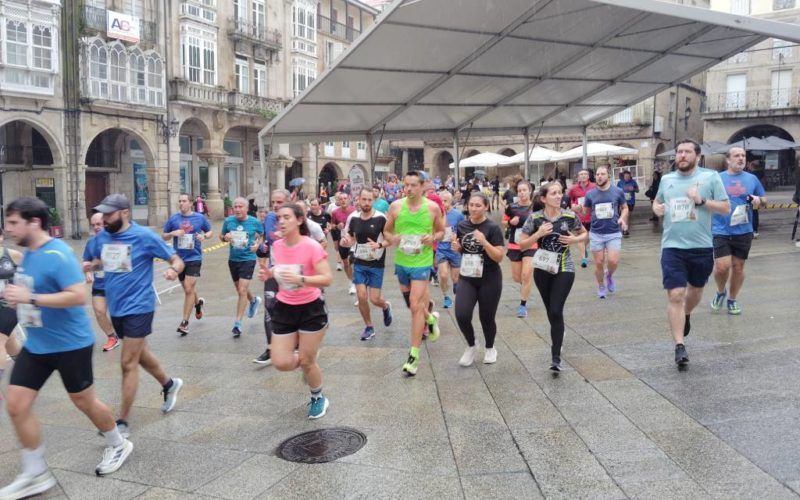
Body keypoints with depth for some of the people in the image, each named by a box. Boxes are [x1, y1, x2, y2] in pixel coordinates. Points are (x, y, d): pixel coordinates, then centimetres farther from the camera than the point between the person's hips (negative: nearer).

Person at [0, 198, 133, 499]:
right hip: (36, 345, 8)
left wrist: (30, 299, -30)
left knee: (83, 401, 9)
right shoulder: (27, 253, 6)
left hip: (70, 344, -8)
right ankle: (35, 475, 17)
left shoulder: (57, 254, -21)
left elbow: (78, 296, -29)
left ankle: (118, 446, 35)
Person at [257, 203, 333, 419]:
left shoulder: (311, 246, -19)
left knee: (306, 361, 3)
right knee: (281, 363, -2)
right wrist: (268, 274, -4)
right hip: (284, 308, 5)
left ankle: (318, 398, 32)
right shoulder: (276, 246, -2)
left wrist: (301, 279, -37)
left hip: (311, 309, -5)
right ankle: (308, 356, 33)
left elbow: (327, 279, -23)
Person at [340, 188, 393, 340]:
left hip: (376, 264, -3)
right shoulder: (353, 218, -2)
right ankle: (369, 327, 18)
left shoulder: (380, 218, -14)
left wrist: (379, 245, -27)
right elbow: (350, 239, 10)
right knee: (361, 297, -2)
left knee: (374, 299, -2)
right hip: (359, 263, 3)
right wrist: (345, 242, -13)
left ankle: (386, 307, 35)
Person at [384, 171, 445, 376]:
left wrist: (433, 238, -15)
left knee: (415, 306, -11)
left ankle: (414, 355, -3)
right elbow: (386, 231, 7)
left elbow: (442, 231, 7)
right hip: (401, 261, 4)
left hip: (422, 262, -3)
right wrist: (392, 238, -15)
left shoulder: (433, 207, -6)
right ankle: (430, 318, 53)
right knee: (412, 304, 19)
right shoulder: (396, 206, -3)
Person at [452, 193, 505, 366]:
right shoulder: (462, 226, 2)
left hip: (489, 280, -3)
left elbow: (499, 257, -15)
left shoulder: (493, 228, -12)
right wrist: (457, 247, -5)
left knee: (486, 318, 7)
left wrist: (484, 242, -28)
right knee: (461, 315, -12)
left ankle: (490, 348, 37)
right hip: (467, 278, 3)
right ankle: (471, 347, 16)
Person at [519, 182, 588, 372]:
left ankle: (556, 357, -7)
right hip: (542, 269, 2)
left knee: (556, 311, -12)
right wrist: (538, 234, -19)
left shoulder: (570, 216, -6)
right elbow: (522, 245, -4)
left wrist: (574, 239, -10)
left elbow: (585, 234, 11)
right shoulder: (535, 218, -7)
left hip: (564, 269, -1)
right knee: (551, 312, 14)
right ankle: (558, 341, 42)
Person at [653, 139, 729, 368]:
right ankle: (679, 347, -7)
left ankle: (686, 316, 53)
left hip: (701, 247, 0)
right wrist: (656, 208, 1)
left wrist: (701, 201, -18)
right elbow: (657, 201, 25)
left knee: (696, 289, 21)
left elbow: (726, 208, -3)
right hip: (673, 247, 0)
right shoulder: (666, 179, 7)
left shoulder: (711, 177, -2)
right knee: (675, 295, -10)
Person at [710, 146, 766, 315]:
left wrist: (759, 200, -7)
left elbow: (764, 198, 15)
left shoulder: (752, 178, 6)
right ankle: (720, 292, 19)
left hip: (743, 232, 2)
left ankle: (732, 299, 28)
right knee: (722, 267, -11)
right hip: (721, 231, -2)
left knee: (738, 267, 9)